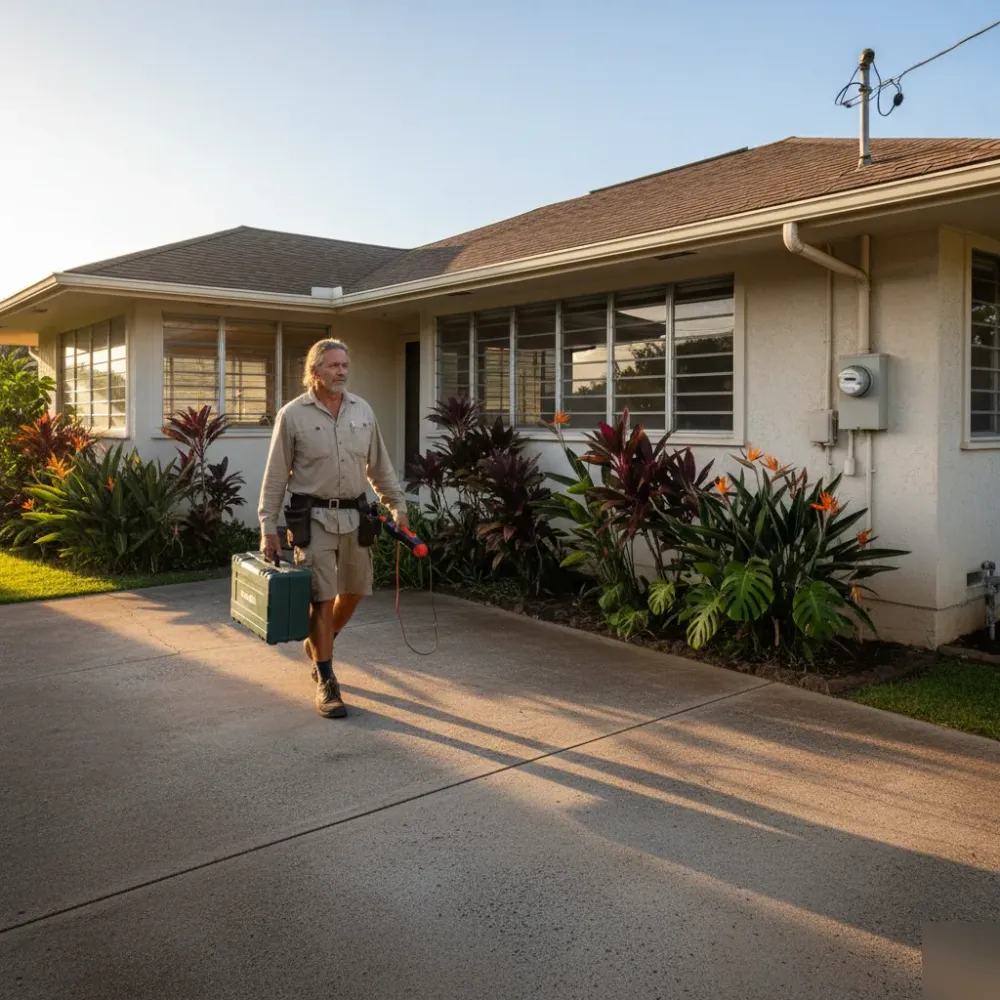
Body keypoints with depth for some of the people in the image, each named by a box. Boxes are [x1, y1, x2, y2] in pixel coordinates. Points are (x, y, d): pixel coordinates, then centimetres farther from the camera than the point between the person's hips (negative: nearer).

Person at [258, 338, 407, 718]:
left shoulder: (362, 410, 7)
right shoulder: (292, 414, -5)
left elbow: (379, 465, 14)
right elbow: (276, 476, -4)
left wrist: (397, 506, 12)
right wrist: (268, 527, -7)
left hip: (354, 516, 5)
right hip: (313, 517, -5)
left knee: (353, 591, 14)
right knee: (322, 599, -4)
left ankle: (317, 644, 41)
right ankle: (325, 683, 7)